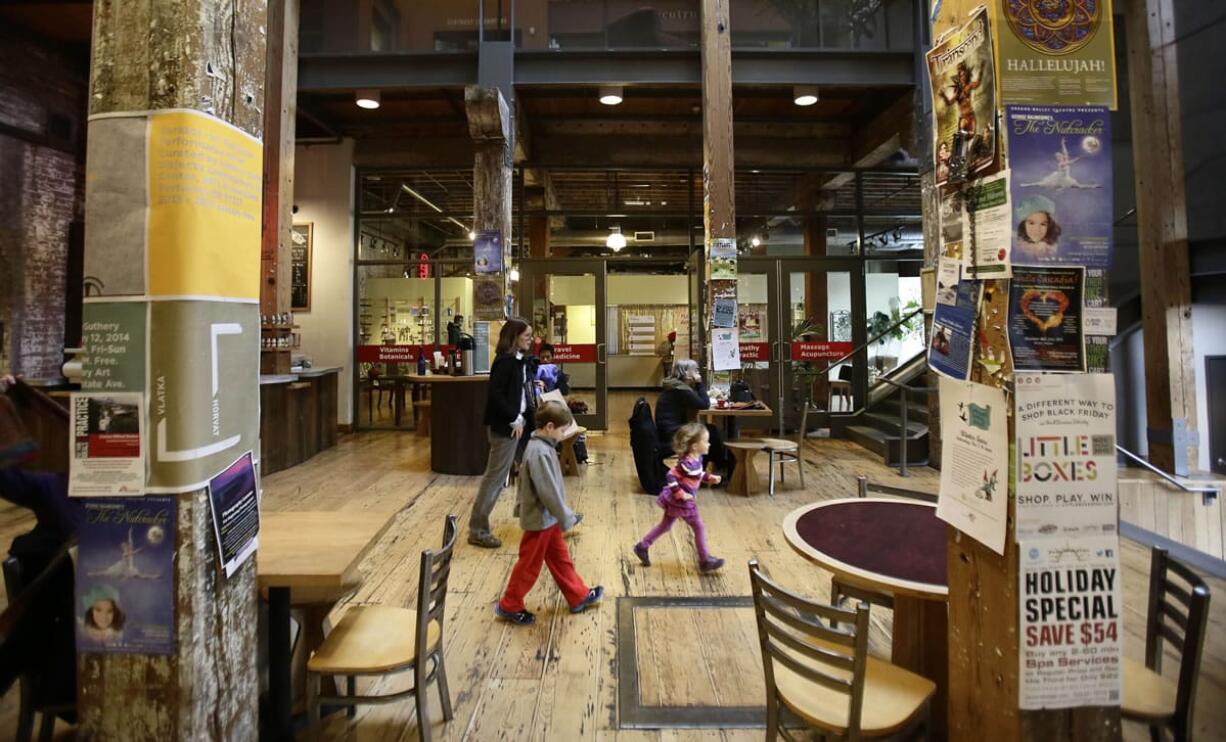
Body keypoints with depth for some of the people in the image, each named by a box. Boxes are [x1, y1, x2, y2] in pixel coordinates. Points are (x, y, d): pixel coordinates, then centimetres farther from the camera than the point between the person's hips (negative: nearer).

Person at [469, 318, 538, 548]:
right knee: (495, 478, -1)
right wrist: (514, 420, -19)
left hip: (521, 423, 9)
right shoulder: (505, 361, -17)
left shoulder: (521, 360, 10)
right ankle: (477, 530, 10)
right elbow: (495, 395, -24)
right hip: (506, 427, -9)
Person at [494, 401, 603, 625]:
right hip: (540, 519, -9)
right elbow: (549, 491, -27)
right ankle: (509, 606, 24)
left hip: (548, 518, 9)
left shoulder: (543, 446, 4)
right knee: (529, 565, 7)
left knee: (560, 559, 20)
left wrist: (564, 515, 19)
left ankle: (579, 596, 34)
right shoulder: (539, 452, -27)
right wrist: (566, 518, -18)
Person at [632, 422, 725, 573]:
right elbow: (671, 476, -30)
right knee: (699, 528, 5)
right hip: (681, 502, -10)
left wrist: (710, 478, 8)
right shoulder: (687, 463, -29)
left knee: (665, 525, 21)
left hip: (674, 500, 10)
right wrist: (680, 494, -27)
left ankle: (642, 546, 31)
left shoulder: (697, 459, 2)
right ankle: (705, 561, 19)